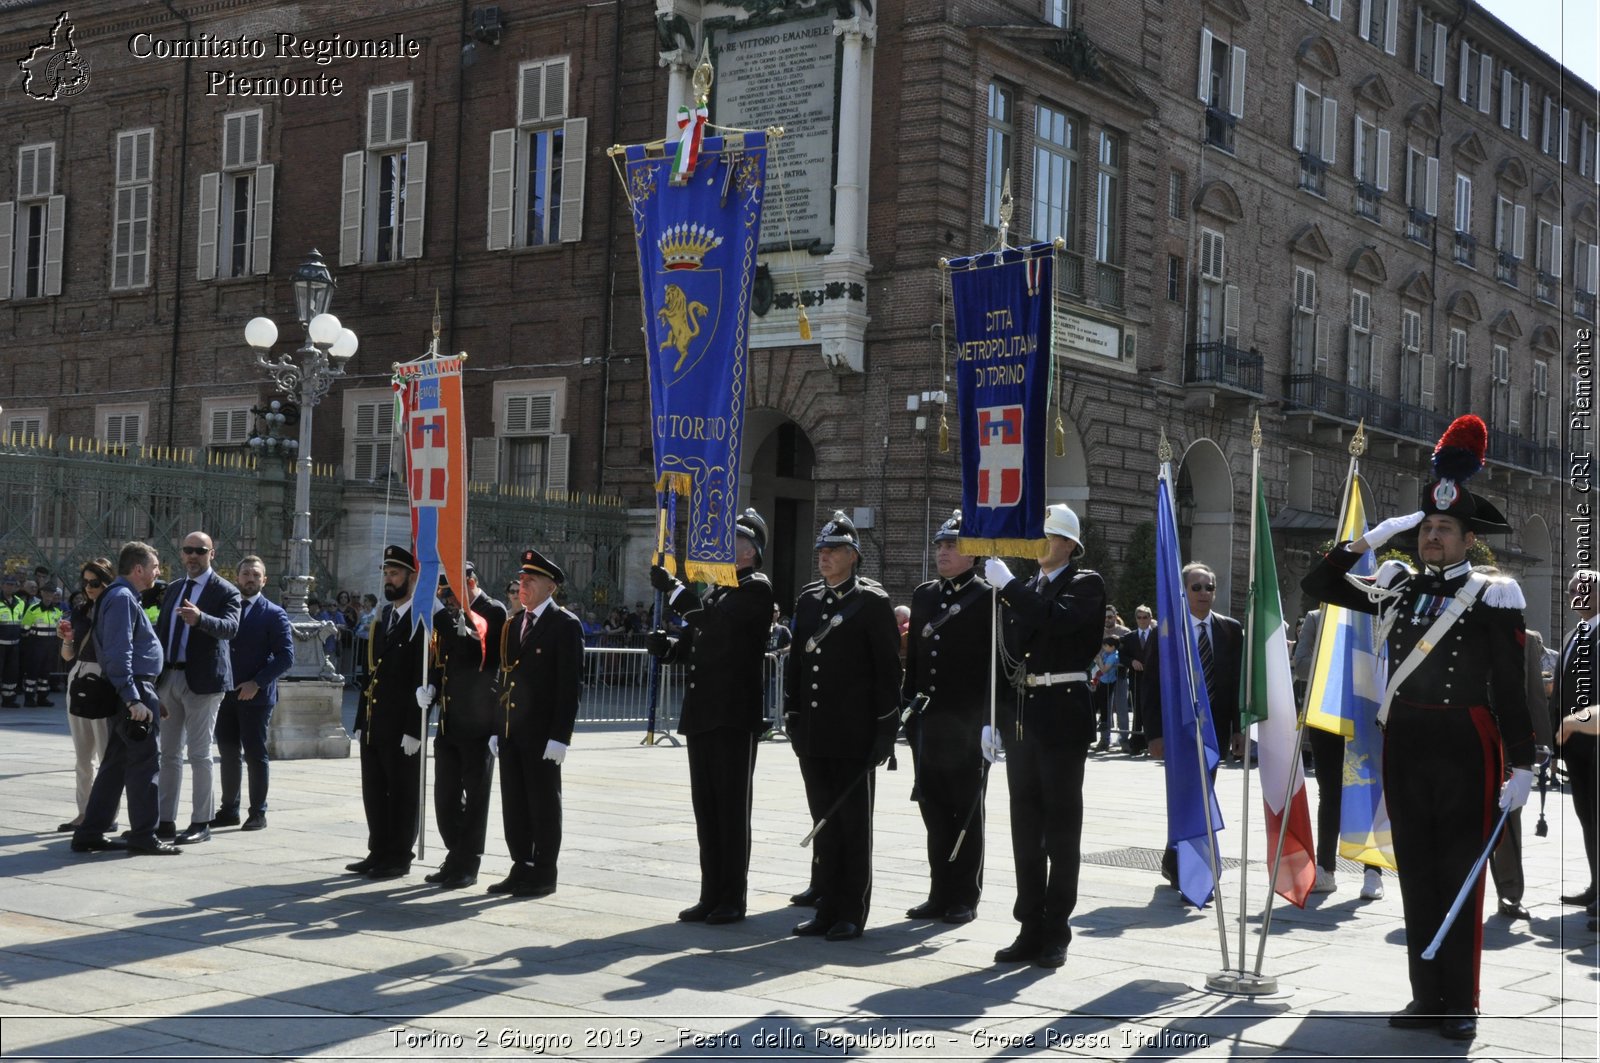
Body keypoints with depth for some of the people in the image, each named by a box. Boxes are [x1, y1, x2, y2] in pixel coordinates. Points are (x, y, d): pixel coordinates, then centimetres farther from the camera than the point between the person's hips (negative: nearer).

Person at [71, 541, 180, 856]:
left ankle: (90, 834, 15)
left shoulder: (123, 596, 18)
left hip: (130, 692, 10)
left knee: (115, 764, 12)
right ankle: (143, 837, 0)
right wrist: (133, 699, -25)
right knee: (144, 764, -4)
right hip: (136, 690, -10)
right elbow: (119, 653, -22)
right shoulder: (123, 598, -14)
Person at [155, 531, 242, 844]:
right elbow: (161, 630, 19)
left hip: (202, 680, -7)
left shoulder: (225, 591, -5)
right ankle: (166, 820, 17)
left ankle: (201, 823, 2)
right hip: (169, 677, 7)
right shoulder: (174, 589, 16)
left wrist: (200, 618, -41)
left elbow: (230, 628, -22)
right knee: (169, 753, 10)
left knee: (199, 754, -4)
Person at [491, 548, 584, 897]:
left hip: (542, 734, -7)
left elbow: (570, 684, -12)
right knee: (513, 803, 11)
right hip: (511, 731, 7)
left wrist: (559, 736, -17)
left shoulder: (565, 625, -7)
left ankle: (544, 874, 7)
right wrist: (498, 728, 13)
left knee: (543, 803, 0)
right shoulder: (513, 625, 15)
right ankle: (521, 868, 20)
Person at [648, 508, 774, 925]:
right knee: (707, 808, 10)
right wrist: (667, 646, 0)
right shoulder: (717, 589, 19)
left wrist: (673, 588, -15)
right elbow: (697, 645, 21)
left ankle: (733, 899, 4)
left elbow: (714, 621, -22)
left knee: (732, 807, -2)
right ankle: (712, 894, 16)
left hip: (735, 715, -8)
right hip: (702, 713, 8)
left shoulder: (756, 587, -7)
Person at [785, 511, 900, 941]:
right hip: (815, 735, 6)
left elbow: (889, 668, -7)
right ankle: (828, 909, 17)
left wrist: (886, 728, -11)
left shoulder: (872, 602, -5)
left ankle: (852, 913, 8)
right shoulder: (808, 599, 13)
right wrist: (793, 716, 11)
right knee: (824, 822, 10)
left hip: (854, 735, -6)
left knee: (853, 824, 1)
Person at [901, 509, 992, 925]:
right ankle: (940, 894, 17)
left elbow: (995, 662, -10)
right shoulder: (923, 595, 13)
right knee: (934, 810, 9)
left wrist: (988, 719, -16)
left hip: (967, 723, -6)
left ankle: (965, 898, 12)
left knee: (966, 811, 4)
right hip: (927, 721, 6)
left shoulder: (988, 599, -5)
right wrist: (907, 705, 10)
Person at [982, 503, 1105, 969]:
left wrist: (1008, 585, -18)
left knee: (1061, 827, 0)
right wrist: (993, 720, 10)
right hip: (1021, 716, 6)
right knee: (1026, 828, 9)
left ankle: (1056, 934, 5)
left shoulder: (1086, 584, -2)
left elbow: (1058, 620, -23)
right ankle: (1031, 930, 15)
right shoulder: (1022, 590, 15)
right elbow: (1005, 654, 15)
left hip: (1062, 716, -6)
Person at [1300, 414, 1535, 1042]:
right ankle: (1427, 997, 18)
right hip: (1403, 744, 5)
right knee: (1415, 873, 9)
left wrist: (1522, 766, -10)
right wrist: (1370, 539, 5)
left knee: (1460, 875, 1)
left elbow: (1511, 688, -6)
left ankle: (1461, 1005, 8)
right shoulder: (1395, 585, 10)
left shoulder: (1493, 597, -4)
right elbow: (1318, 585, 16)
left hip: (1465, 747, -5)